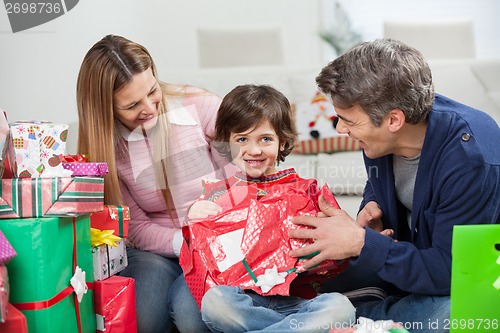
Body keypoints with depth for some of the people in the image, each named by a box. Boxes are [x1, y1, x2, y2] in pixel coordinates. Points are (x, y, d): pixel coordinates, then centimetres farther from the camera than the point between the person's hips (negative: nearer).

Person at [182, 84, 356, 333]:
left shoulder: (303, 190, 15)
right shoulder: (217, 193, 14)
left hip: (296, 299, 0)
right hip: (243, 300, 0)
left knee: (340, 307, -29)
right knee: (214, 302, -34)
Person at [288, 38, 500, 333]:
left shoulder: (471, 161, -34)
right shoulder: (382, 132, -12)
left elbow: (452, 272, -32)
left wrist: (360, 242, -34)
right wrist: (371, 210, -14)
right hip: (413, 248, 6)